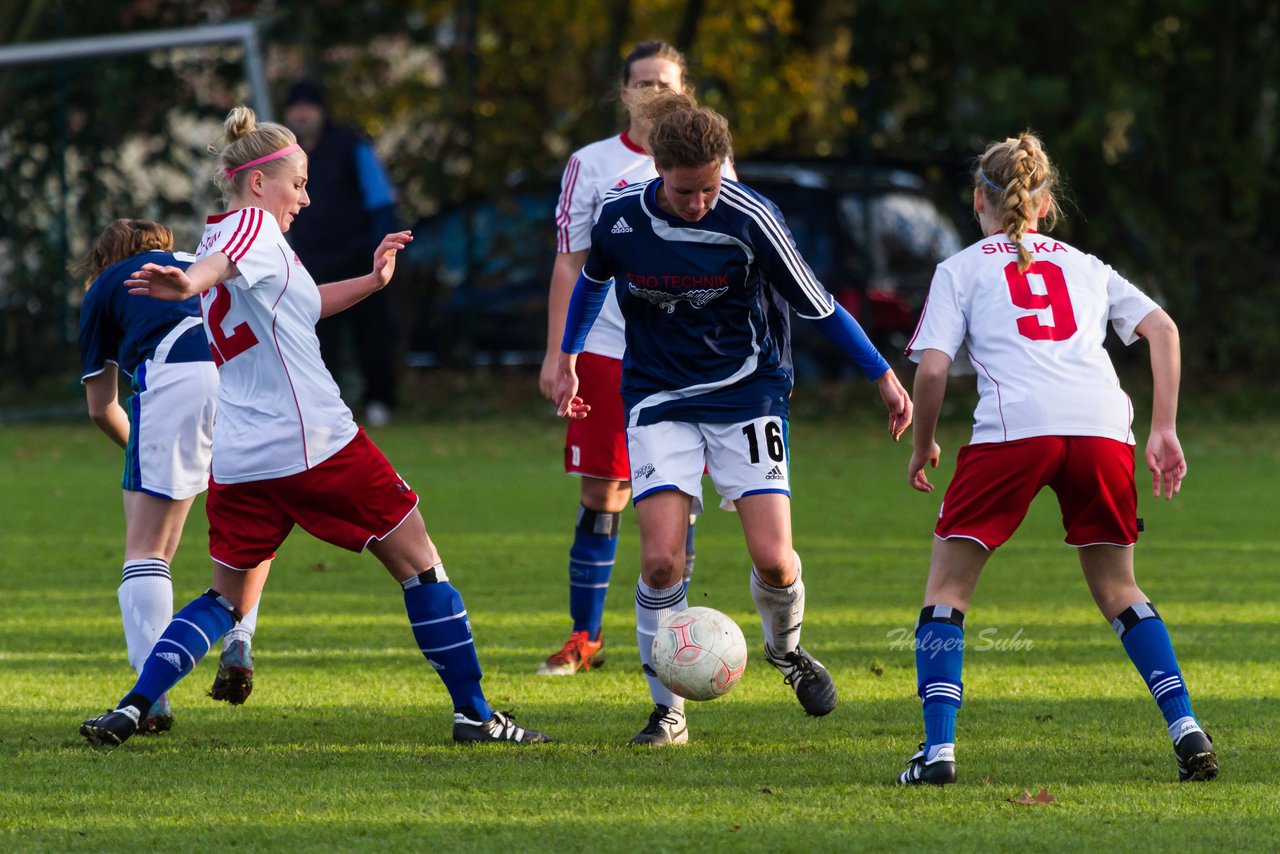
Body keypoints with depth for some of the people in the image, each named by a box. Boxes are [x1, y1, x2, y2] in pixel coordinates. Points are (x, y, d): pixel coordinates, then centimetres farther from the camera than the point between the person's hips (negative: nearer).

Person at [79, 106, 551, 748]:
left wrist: (369, 282, 21)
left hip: (237, 463, 8)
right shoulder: (255, 226, -8)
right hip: (317, 446, -8)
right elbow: (218, 264, -33)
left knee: (228, 600, 15)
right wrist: (190, 284, -55)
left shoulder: (218, 235, 19)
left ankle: (130, 709, -4)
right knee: (419, 563, 5)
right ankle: (474, 713, 7)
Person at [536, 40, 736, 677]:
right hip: (606, 353, 0)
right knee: (601, 496, -1)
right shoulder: (591, 166, 4)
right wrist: (556, 352, -3)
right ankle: (584, 637, 8)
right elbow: (568, 265, 5)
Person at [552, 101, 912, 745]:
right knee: (660, 559, -15)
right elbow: (593, 278, 14)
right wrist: (568, 358, 21)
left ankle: (785, 648, 24)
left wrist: (883, 375, -2)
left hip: (747, 393, -1)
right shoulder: (619, 216, -10)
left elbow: (818, 305, -5)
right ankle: (667, 711, 2)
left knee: (773, 558, -12)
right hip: (659, 399, 1)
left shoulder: (750, 220, -17)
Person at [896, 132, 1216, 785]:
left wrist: (922, 447, 22)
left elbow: (932, 368, 7)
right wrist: (1164, 431, 17)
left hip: (1015, 428, -3)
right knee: (1118, 591, 20)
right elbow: (1161, 329, 18)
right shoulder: (1084, 266, 29)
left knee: (946, 588, 8)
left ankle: (937, 749, -6)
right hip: (1102, 425, 3)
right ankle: (1185, 726, 4)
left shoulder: (961, 269, 19)